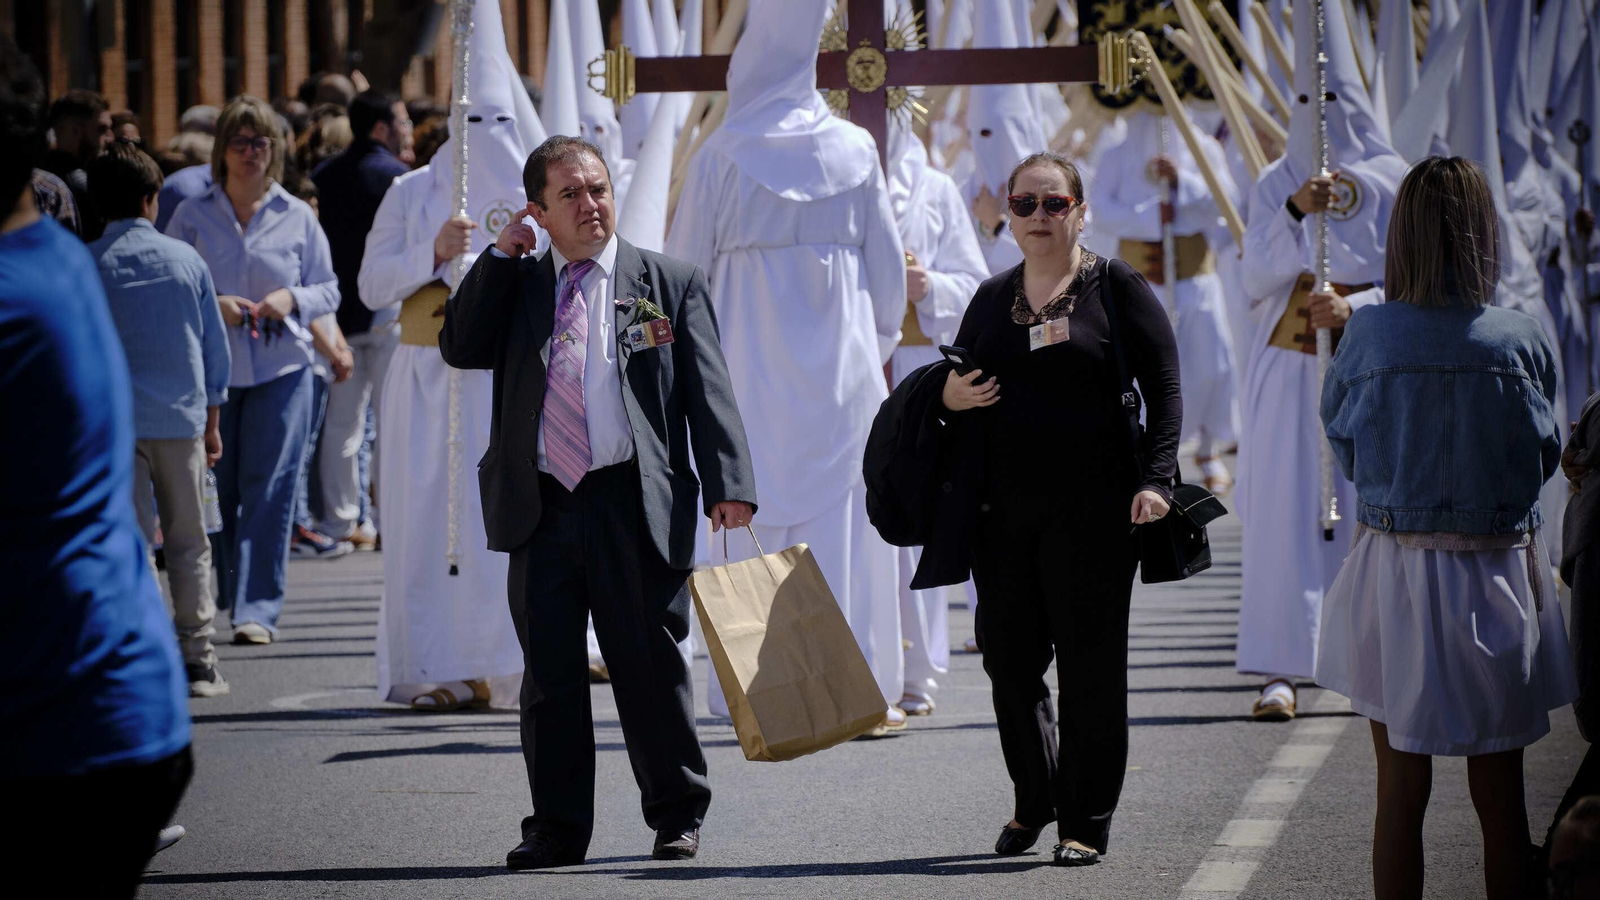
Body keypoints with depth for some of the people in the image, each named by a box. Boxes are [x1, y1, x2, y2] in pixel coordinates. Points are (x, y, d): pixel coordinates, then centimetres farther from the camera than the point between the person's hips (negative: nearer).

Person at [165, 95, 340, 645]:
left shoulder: (297, 217, 6)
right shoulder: (192, 216, 4)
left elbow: (328, 289, 11)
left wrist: (292, 299, -10)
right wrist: (213, 305, -13)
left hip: (282, 369, 0)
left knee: (269, 490, -8)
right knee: (212, 490, 4)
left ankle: (258, 610, -8)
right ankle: (210, 601, 21)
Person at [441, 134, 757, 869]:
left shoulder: (670, 283, 7)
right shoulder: (515, 284, 16)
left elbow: (708, 392, 1)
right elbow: (459, 348, 3)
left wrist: (728, 486, -10)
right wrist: (500, 256, 1)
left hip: (634, 503, -2)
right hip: (541, 505, 2)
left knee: (650, 664, 2)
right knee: (549, 672, 3)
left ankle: (677, 817, 17)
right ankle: (557, 828, 10)